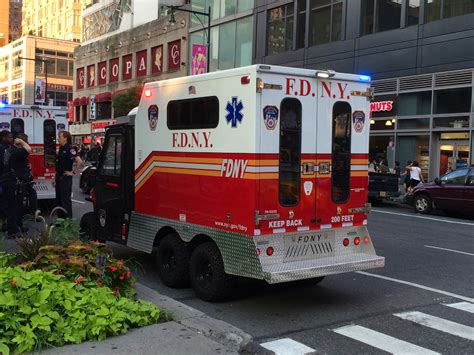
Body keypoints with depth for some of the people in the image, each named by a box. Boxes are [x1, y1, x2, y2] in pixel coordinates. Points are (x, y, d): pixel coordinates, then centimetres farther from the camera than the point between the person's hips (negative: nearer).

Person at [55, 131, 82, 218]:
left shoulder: (70, 149, -16)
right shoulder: (61, 149, 12)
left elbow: (79, 161, -27)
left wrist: (73, 172, -18)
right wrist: (55, 178, 18)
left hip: (66, 178, -9)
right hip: (59, 177, 9)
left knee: (66, 199, -4)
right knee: (59, 199, 14)